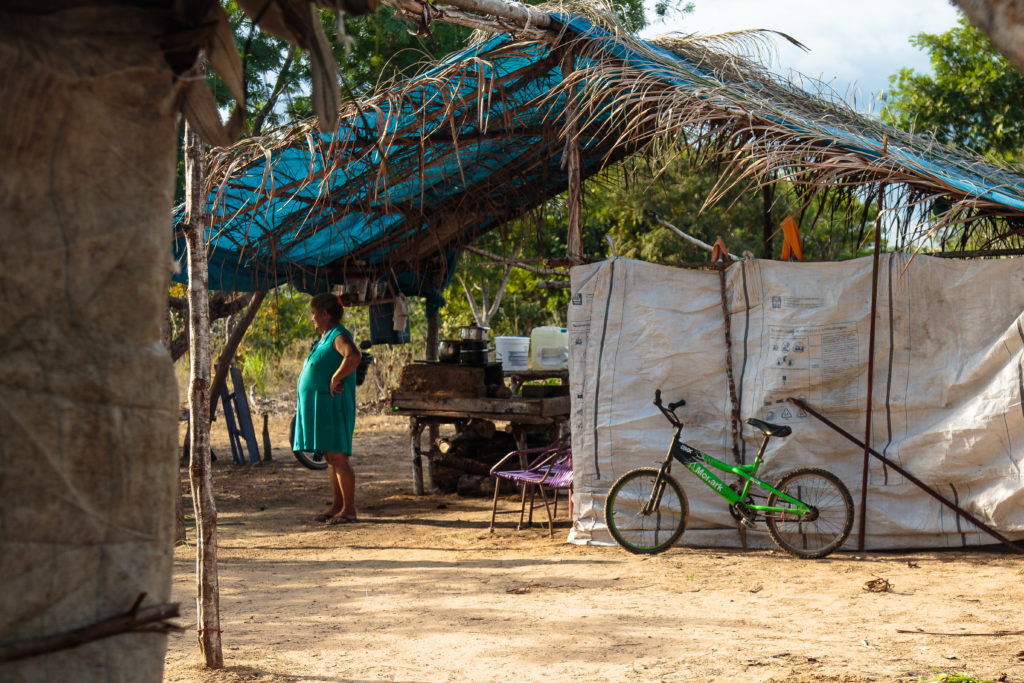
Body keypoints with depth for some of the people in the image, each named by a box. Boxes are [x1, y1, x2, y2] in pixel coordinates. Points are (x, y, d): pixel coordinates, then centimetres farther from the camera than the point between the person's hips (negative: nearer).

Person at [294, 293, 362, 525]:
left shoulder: (339, 336, -13)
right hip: (318, 405, 10)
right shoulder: (324, 338, 19)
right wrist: (302, 398, 24)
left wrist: (335, 378, -25)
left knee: (338, 457, -9)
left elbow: (354, 357, -33)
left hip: (332, 405, -10)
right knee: (330, 458, 11)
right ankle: (337, 506, 16)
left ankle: (349, 510, -7)